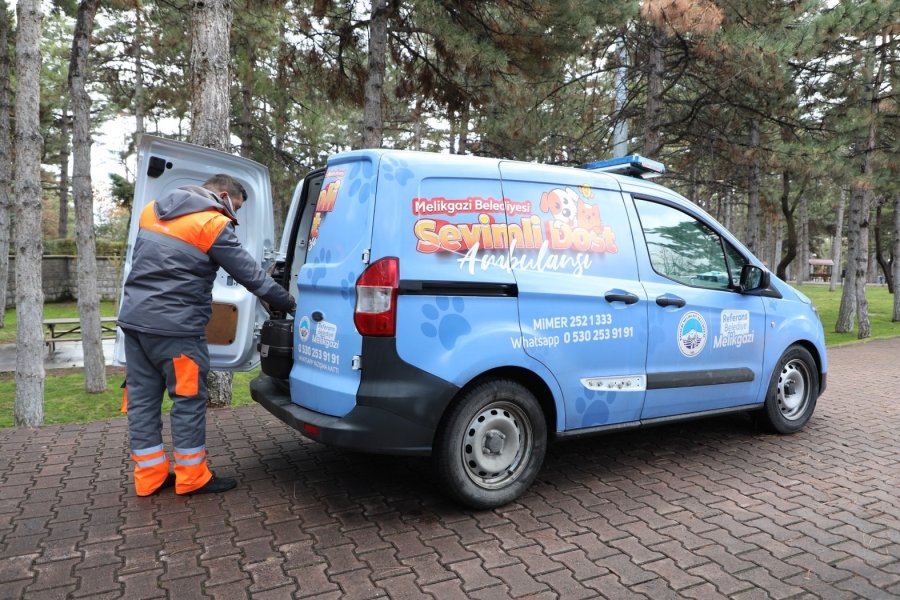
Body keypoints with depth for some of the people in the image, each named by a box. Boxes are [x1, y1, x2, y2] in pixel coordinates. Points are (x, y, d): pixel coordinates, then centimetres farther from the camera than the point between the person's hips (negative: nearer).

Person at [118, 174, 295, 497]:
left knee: (143, 397, 12)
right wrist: (289, 303, 1)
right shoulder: (214, 224, -10)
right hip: (174, 325, -8)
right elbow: (250, 273, -8)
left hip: (133, 317, 8)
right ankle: (192, 477, 12)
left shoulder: (153, 211, 14)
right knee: (188, 400, 3)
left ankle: (149, 475, 21)